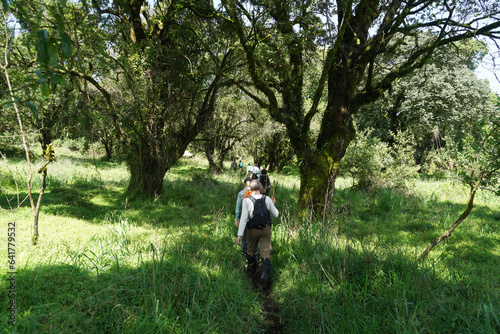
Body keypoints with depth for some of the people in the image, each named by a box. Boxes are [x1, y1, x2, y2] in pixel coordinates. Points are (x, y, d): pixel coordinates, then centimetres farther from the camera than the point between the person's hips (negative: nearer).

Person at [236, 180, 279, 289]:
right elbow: (276, 215, 4)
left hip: (252, 231, 0)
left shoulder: (247, 200, -12)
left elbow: (243, 218, -18)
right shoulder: (267, 199, -6)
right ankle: (264, 280, -4)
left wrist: (239, 235, -18)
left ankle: (251, 271, 43)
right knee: (266, 253, 2)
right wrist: (273, 204, 21)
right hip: (265, 230, 0)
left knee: (251, 251, 22)